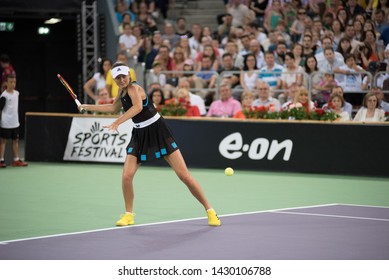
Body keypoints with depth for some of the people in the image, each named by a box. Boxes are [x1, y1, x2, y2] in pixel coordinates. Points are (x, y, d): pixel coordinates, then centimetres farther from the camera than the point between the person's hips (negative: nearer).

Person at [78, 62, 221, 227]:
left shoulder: (134, 88, -18)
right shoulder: (122, 91, 7)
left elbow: (138, 107, -41)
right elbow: (114, 108, 29)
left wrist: (117, 122, -51)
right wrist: (88, 107, 31)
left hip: (158, 132, -7)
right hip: (139, 135, 7)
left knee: (184, 175, -8)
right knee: (127, 176, -8)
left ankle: (209, 210, 2)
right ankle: (129, 215, 12)